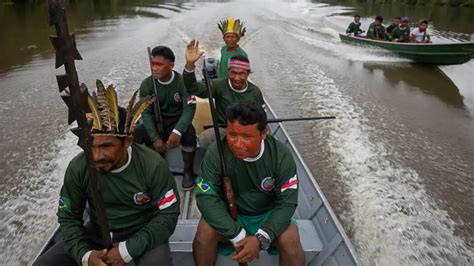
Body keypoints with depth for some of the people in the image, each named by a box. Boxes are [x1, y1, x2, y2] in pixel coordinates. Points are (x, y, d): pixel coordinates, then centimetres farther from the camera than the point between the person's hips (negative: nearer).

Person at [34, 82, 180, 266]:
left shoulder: (152, 165, -21)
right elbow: (68, 216, -2)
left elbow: (169, 213, -17)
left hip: (142, 233, -3)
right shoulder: (78, 168, -13)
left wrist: (128, 249, -24)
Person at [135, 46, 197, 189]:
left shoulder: (182, 81, -15)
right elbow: (146, 113, -9)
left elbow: (190, 108, -23)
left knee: (189, 133, -36)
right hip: (156, 121, 3)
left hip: (177, 120, -2)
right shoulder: (146, 84, -7)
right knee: (134, 136, -25)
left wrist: (177, 131, -40)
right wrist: (155, 139, -23)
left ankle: (188, 171, -11)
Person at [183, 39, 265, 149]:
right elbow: (194, 88, -23)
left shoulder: (255, 91, 0)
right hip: (223, 129, -1)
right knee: (204, 138, -32)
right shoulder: (220, 85, -8)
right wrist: (190, 64, -39)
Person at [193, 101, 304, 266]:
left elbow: (287, 202, -18)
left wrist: (261, 238, -32)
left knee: (290, 240, -26)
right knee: (205, 231, -27)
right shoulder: (216, 153, -23)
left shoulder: (281, 155, -20)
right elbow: (206, 197, -23)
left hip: (268, 214, 0)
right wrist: (238, 236, -30)